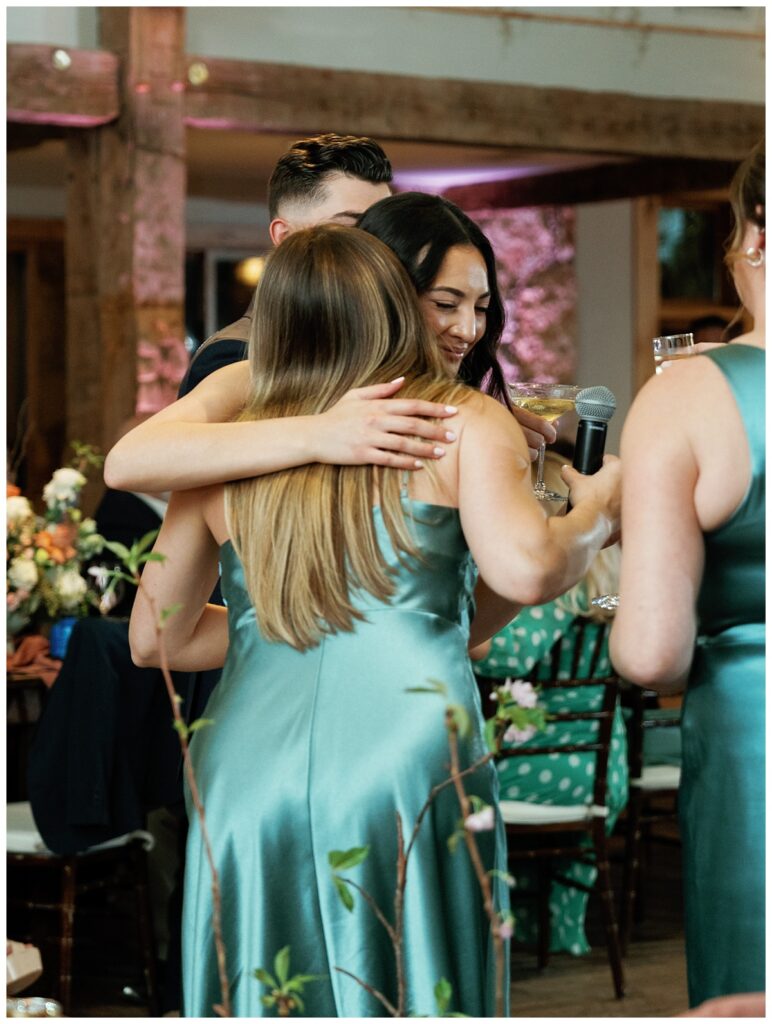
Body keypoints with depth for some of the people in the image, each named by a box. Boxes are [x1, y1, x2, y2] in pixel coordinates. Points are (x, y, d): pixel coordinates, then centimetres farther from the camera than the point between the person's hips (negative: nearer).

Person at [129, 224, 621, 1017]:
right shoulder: (464, 423, 7)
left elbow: (156, 639, 25)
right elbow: (523, 568, -9)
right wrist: (595, 512, 11)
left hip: (244, 776, 4)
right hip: (400, 765, -3)